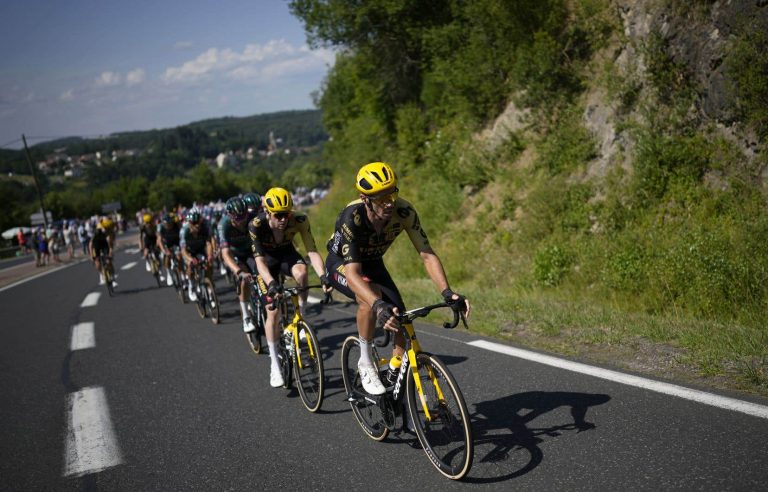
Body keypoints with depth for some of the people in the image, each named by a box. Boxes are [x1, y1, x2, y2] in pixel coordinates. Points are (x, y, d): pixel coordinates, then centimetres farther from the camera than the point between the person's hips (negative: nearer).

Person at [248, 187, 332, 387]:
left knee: (301, 272, -36)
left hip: (287, 254, 1)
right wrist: (271, 283, -53)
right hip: (268, 259, -1)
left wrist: (323, 276, -48)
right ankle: (275, 365, 3)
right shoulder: (256, 226, -32)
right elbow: (260, 260, -36)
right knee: (272, 312, -9)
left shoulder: (299, 220, -30)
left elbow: (312, 251, -32)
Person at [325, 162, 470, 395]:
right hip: (342, 264, -4)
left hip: (372, 263, 4)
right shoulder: (351, 217, -38)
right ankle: (366, 363, -15)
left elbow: (427, 255, -26)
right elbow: (353, 273, -44)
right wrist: (379, 306, -59)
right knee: (371, 297, -35)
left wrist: (447, 292, -41)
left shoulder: (403, 212, -28)